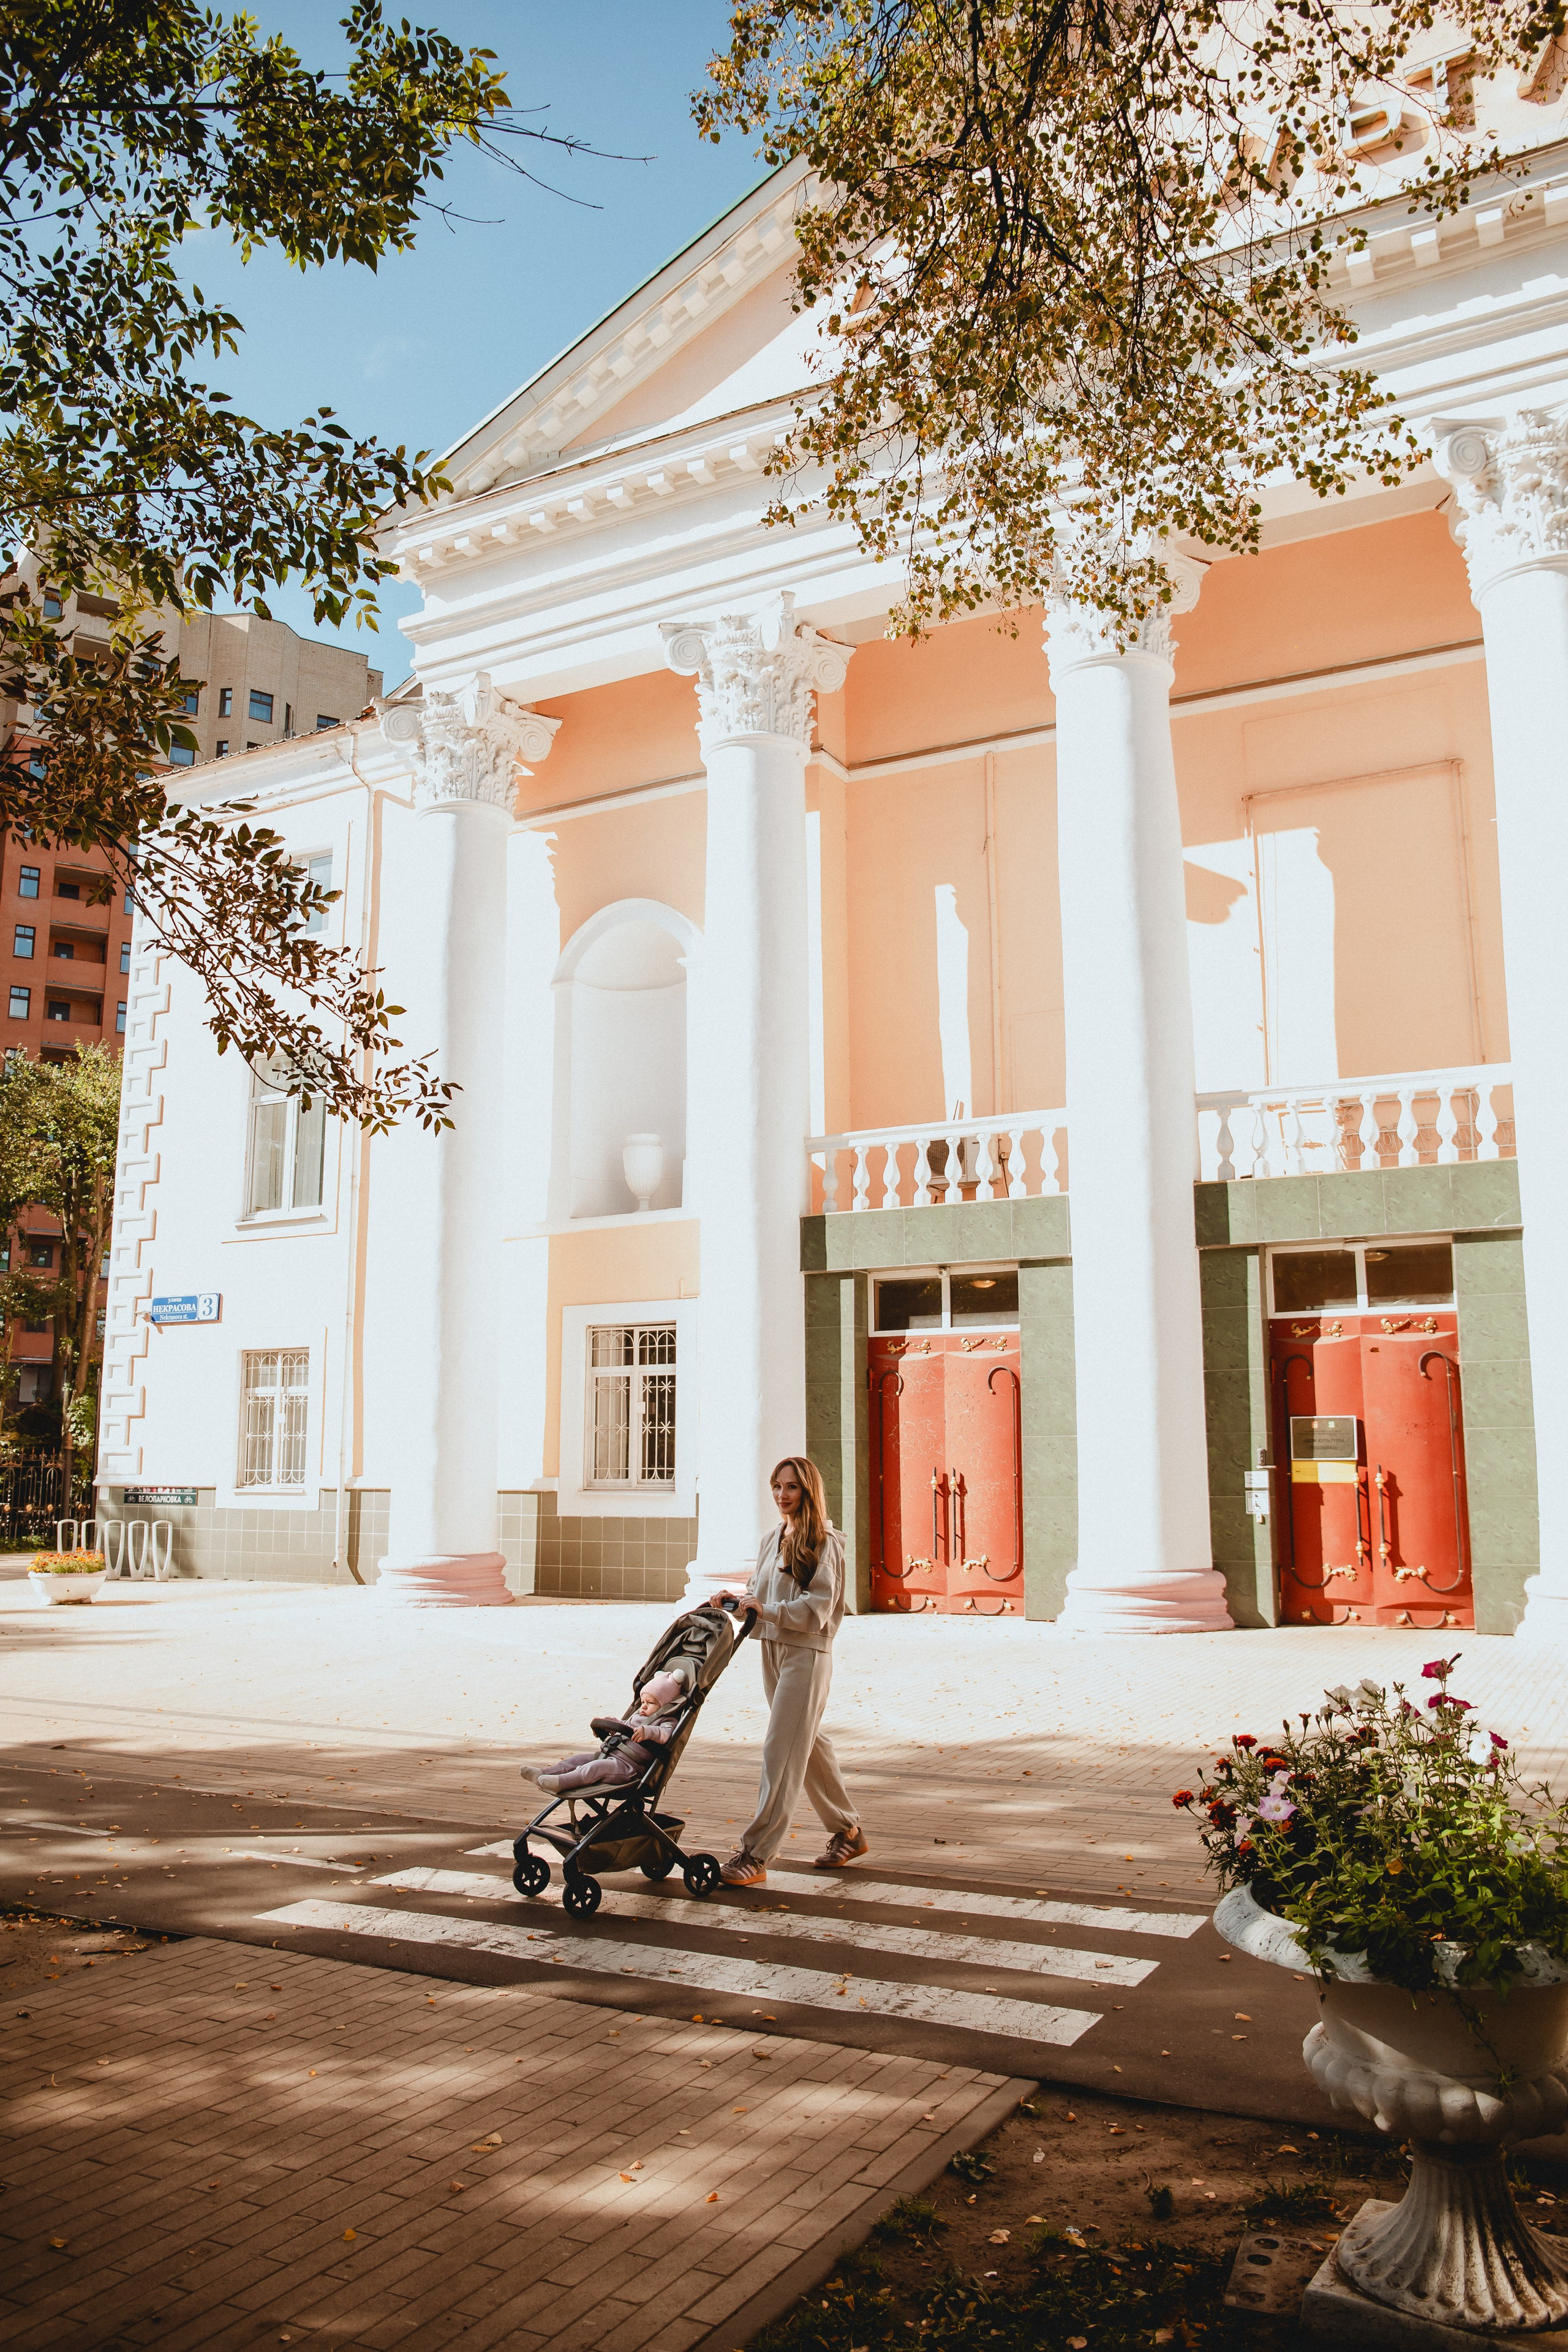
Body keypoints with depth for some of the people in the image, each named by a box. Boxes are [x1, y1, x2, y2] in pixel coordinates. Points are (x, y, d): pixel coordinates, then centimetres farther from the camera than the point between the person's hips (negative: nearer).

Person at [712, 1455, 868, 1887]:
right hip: (772, 1651, 8)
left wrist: (767, 1610, -21)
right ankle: (848, 1832, 29)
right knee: (810, 1747, 16)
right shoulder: (772, 1540, 14)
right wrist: (737, 1597, -1)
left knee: (781, 1753, -8)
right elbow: (761, 1593, 19)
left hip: (807, 1655, -8)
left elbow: (818, 1607, -15)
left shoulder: (824, 1542, -9)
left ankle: (755, 1854, -7)